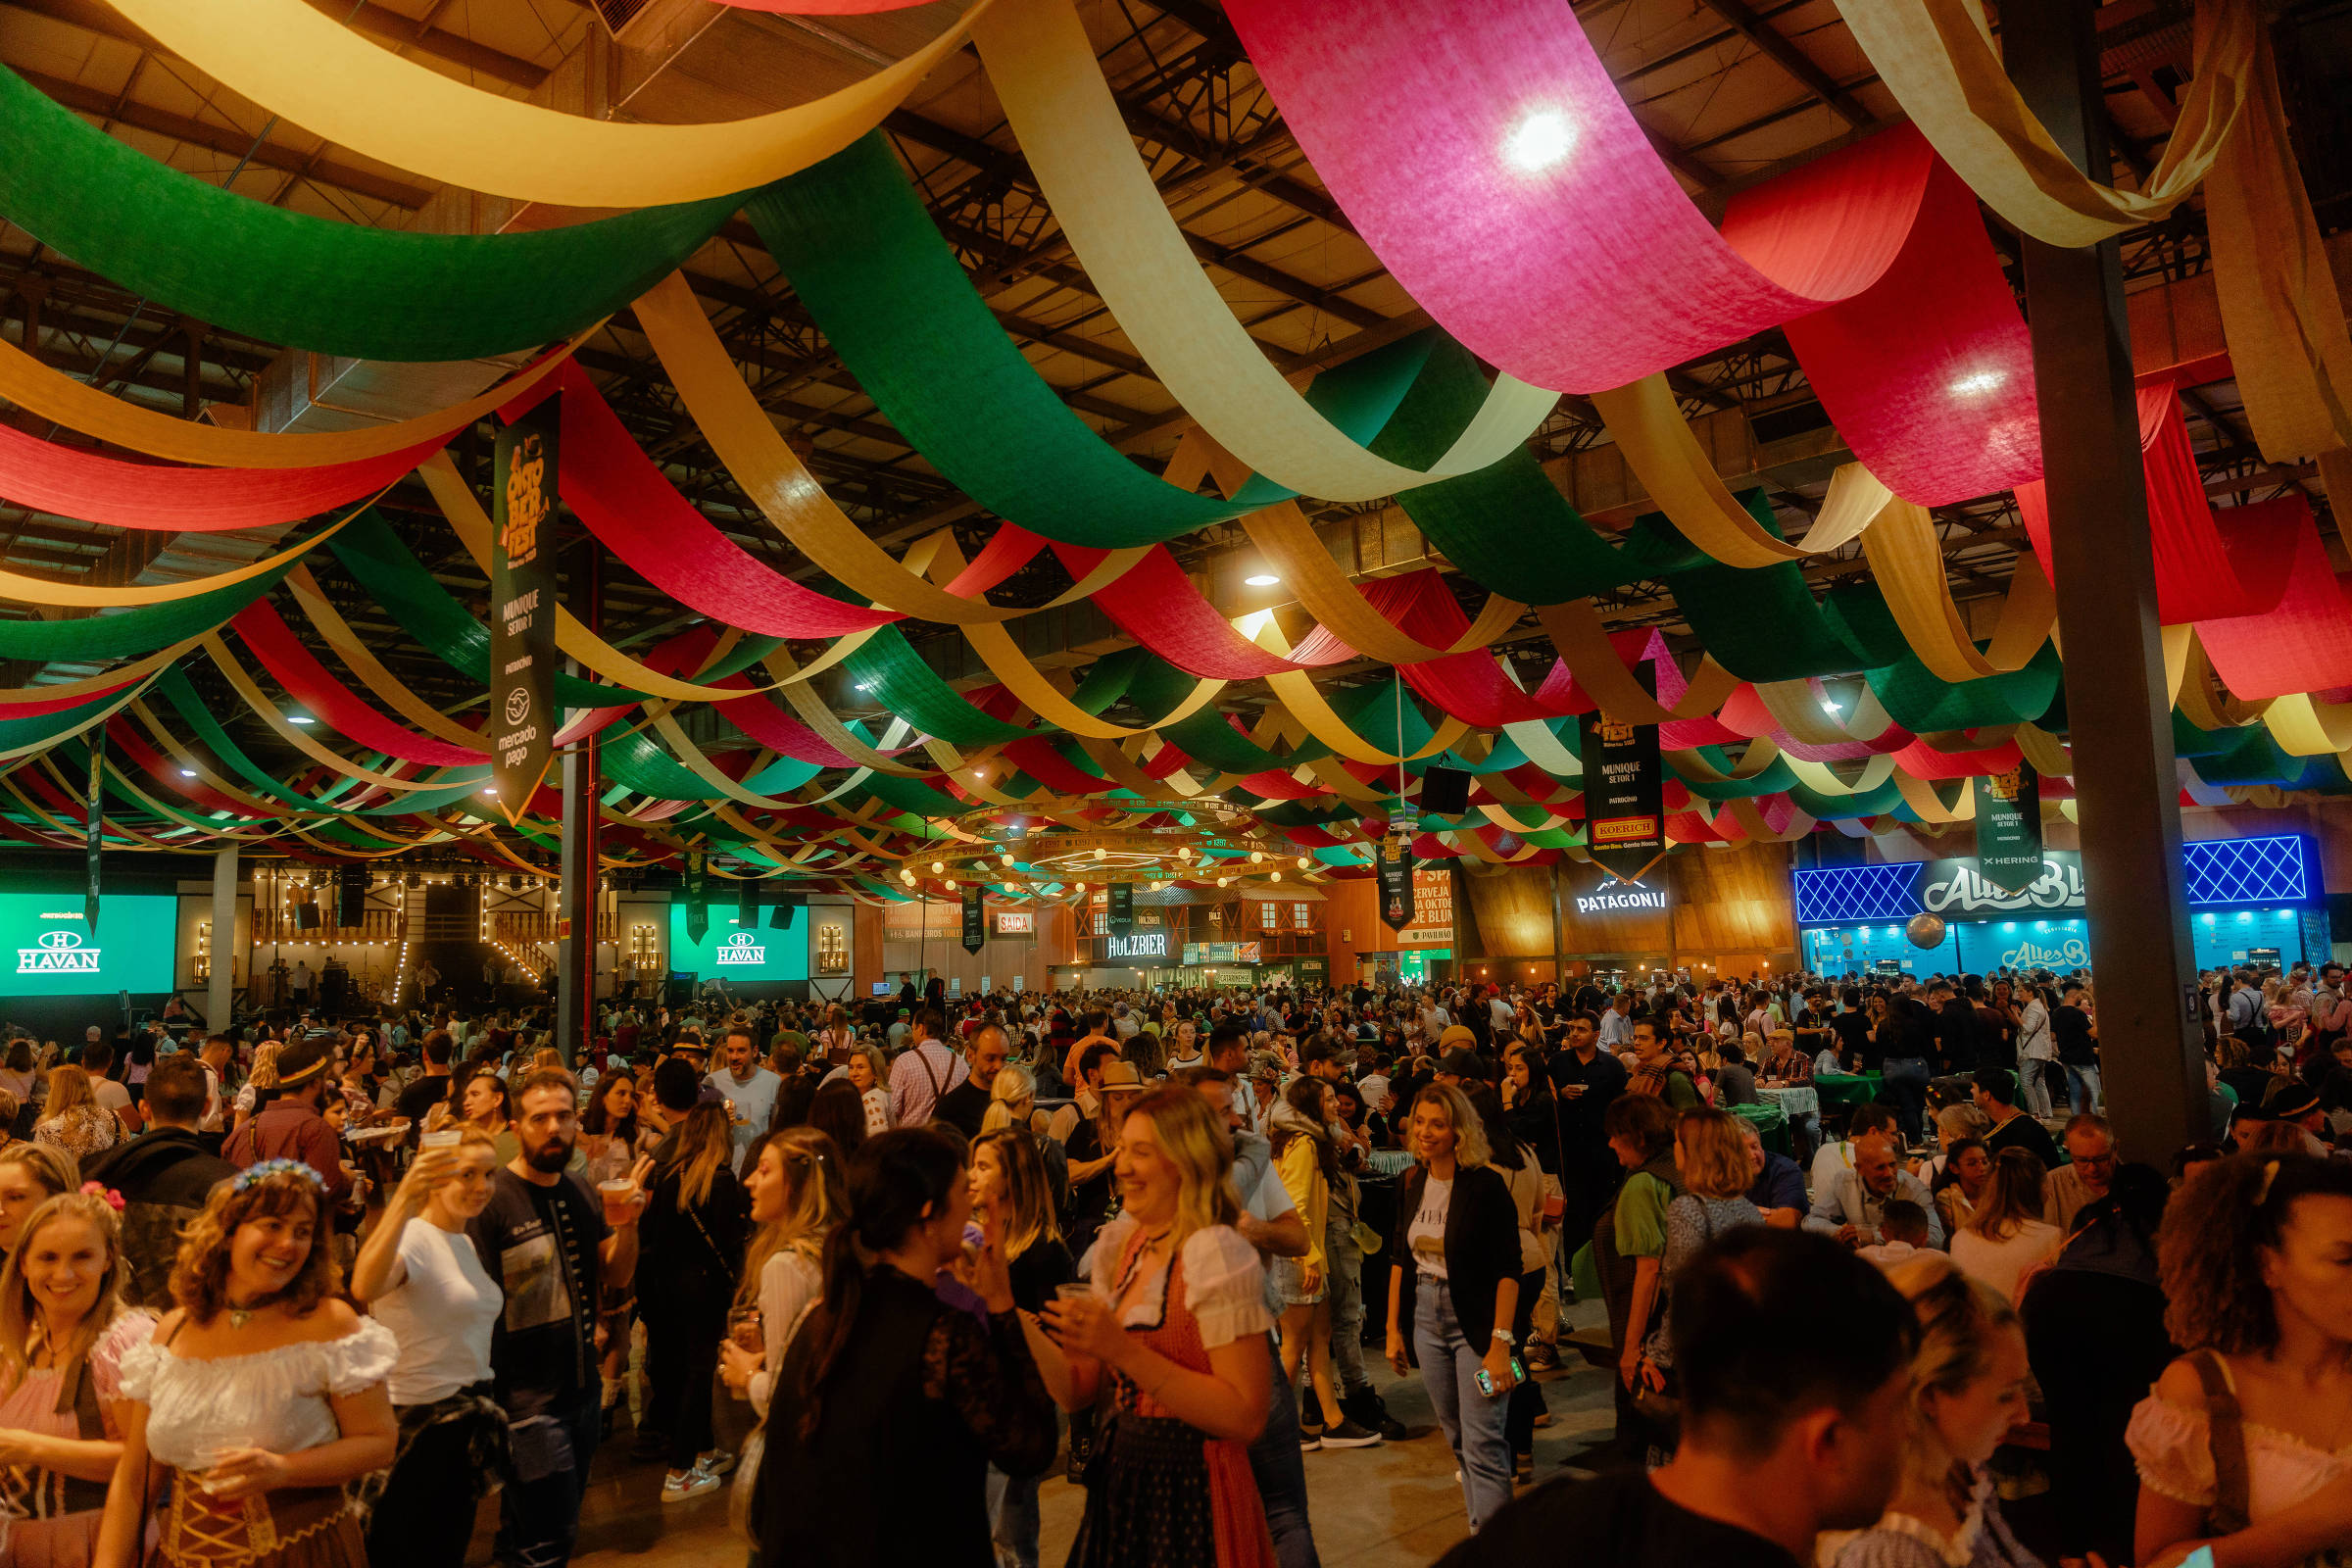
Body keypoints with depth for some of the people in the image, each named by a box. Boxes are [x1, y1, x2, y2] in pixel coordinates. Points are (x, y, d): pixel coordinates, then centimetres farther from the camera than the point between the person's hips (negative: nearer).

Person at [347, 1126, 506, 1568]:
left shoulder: (467, 1245, 8)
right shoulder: (412, 1236, -18)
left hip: (466, 1426, 8)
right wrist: (404, 1198, -49)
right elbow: (364, 1288, -41)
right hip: (418, 1424, -8)